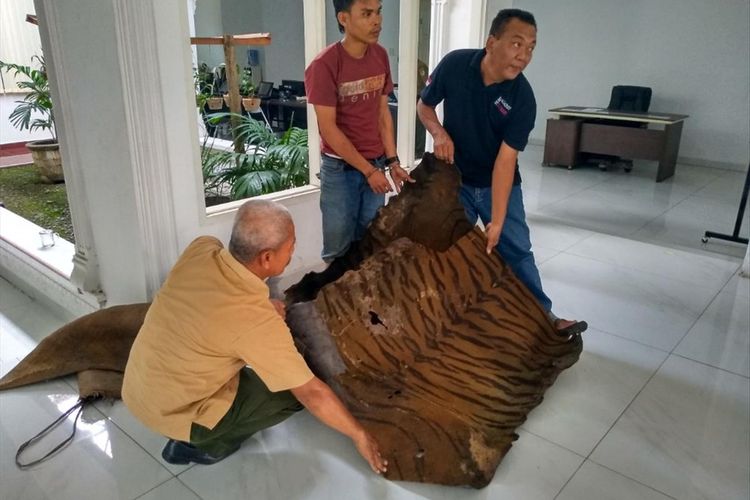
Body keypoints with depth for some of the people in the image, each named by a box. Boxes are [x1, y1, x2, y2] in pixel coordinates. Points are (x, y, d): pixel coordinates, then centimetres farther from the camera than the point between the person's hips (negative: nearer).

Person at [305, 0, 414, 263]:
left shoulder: (381, 56, 1)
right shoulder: (324, 65, -17)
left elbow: (383, 113, 7)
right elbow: (328, 128, -17)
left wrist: (392, 162, 2)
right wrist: (368, 170, -15)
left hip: (376, 164, 5)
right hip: (340, 167, -4)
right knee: (339, 248, 7)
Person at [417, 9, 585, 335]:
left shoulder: (522, 98, -21)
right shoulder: (454, 65, -18)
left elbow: (505, 160, -23)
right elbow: (424, 105, -1)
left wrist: (496, 221, -24)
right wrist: (439, 132, -23)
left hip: (497, 183, 0)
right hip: (454, 179, 1)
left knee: (517, 249, 4)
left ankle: (543, 314, 18)